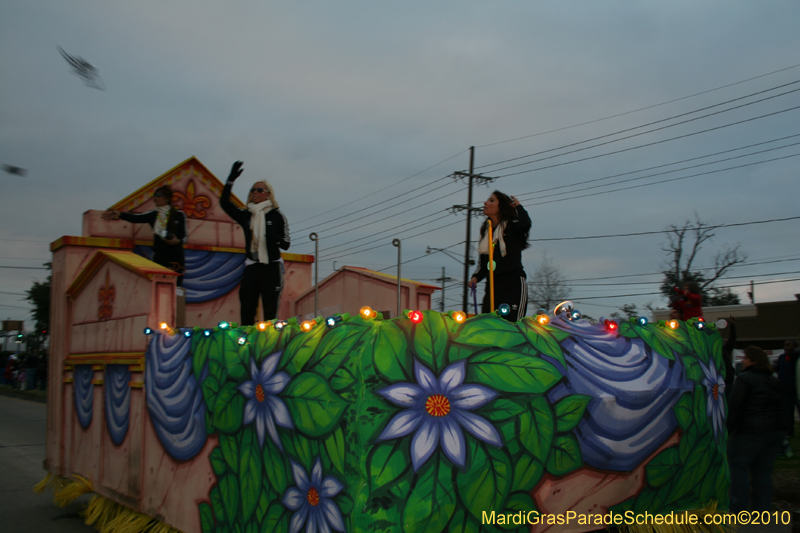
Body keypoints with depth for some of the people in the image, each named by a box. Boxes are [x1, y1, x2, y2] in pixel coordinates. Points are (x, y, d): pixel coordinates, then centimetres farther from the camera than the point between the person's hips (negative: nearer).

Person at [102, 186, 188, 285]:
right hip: (159, 257, 3)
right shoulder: (153, 215, 8)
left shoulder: (179, 215, 1)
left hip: (176, 258, -3)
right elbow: (135, 218, -8)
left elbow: (185, 237, 4)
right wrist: (119, 215, -26)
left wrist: (177, 241, -18)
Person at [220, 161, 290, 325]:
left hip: (272, 268, -3)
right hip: (251, 267, 3)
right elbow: (224, 202, 1)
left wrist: (275, 238, -23)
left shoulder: (276, 216, 2)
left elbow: (286, 244, -2)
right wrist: (231, 179, -5)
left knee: (270, 314, -5)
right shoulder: (246, 215, 11)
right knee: (246, 313, -1)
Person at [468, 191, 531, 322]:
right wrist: (476, 277, 5)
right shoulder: (486, 230, 19)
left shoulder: (512, 227, 0)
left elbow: (525, 223, -25)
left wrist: (518, 206, -6)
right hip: (492, 286, 6)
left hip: (514, 283, -6)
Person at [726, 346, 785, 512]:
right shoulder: (774, 381, 15)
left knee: (738, 466, 1)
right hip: (775, 430, 7)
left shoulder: (744, 378, -9)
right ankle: (763, 509, 13)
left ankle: (739, 509, -1)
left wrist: (730, 428, -7)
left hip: (749, 431, -7)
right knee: (763, 470, 12)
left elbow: (734, 407, -13)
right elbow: (780, 406, 18)